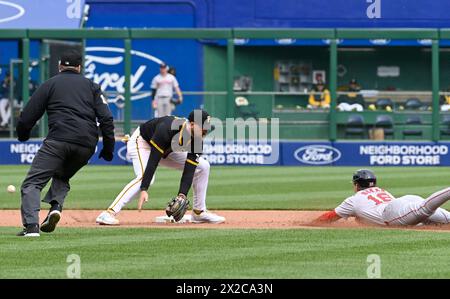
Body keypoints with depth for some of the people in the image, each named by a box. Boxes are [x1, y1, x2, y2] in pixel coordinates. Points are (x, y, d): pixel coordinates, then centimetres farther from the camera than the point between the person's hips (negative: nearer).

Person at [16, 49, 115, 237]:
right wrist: (109, 148, 13)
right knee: (62, 176, 27)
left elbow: (27, 117, 9)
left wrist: (22, 136, 26)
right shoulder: (91, 86, 21)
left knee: (33, 183, -4)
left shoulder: (50, 84, 14)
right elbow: (106, 118, 10)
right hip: (87, 145, 4)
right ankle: (56, 206, -2)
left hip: (59, 140, -4)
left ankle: (31, 226, -24)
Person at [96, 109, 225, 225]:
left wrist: (182, 195, -34)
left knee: (203, 166, 0)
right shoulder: (166, 129, -38)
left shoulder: (196, 140, -18)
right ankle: (109, 213, -40)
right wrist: (144, 190, -46)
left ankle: (199, 212, 10)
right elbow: (153, 160, -40)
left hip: (165, 151, 7)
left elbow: (189, 169, -20)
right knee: (144, 177, -35)